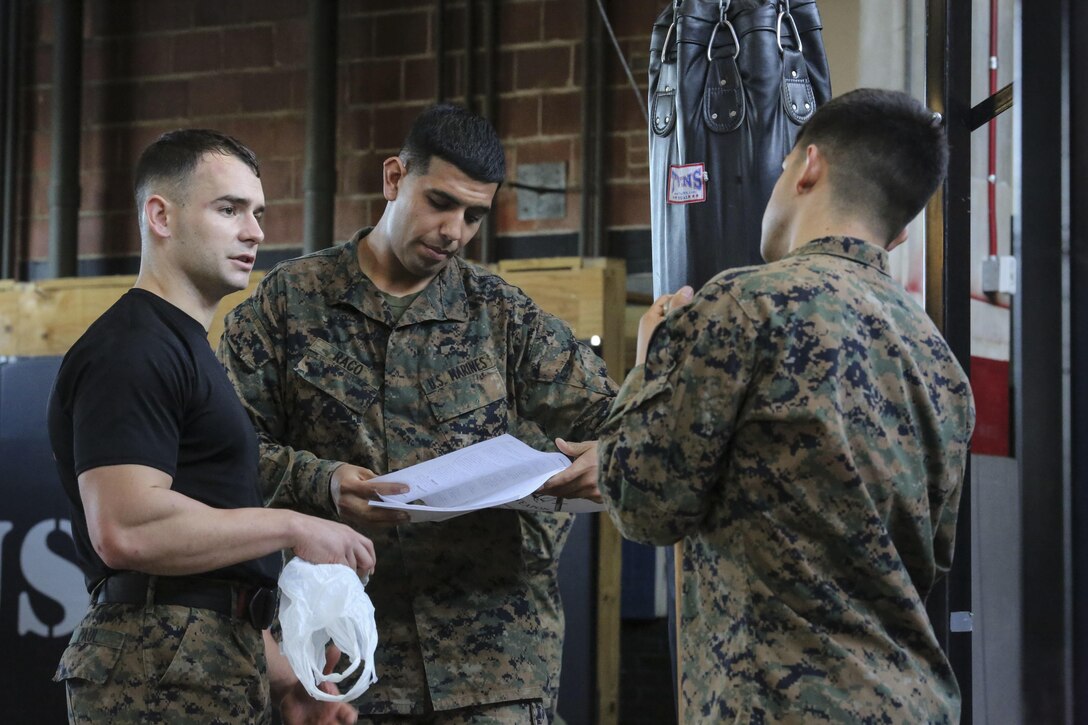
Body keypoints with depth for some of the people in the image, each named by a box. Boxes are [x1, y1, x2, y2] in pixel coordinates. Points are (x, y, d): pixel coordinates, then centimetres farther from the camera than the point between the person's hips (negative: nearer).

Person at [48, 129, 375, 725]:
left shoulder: (185, 347, 22)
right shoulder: (129, 349, -11)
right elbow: (126, 529, -25)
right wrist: (293, 528, -16)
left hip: (215, 671, 10)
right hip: (159, 677, -10)